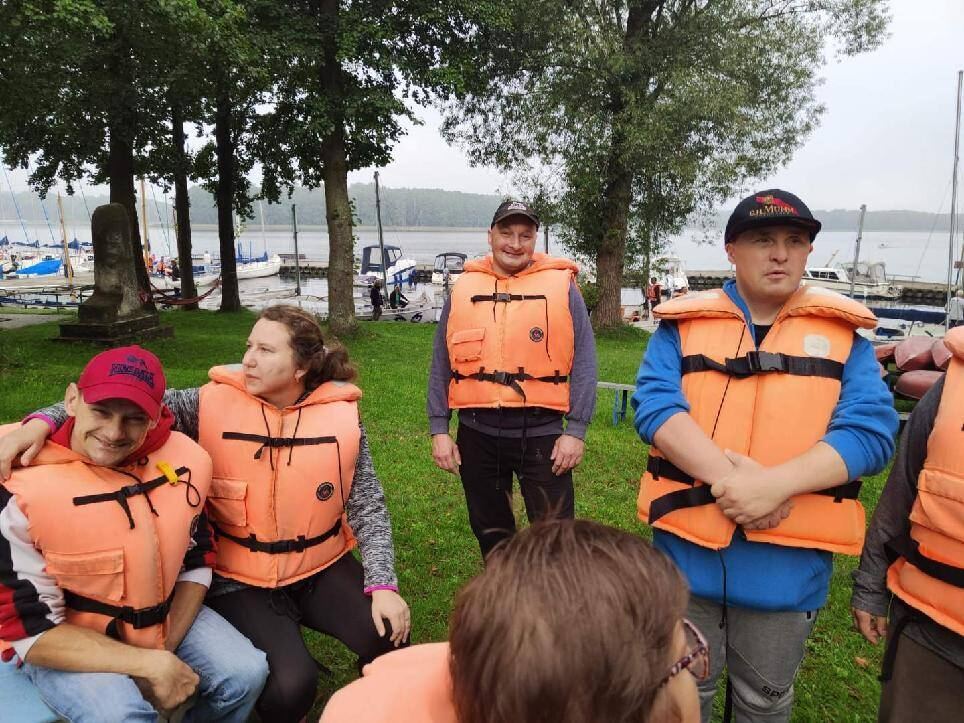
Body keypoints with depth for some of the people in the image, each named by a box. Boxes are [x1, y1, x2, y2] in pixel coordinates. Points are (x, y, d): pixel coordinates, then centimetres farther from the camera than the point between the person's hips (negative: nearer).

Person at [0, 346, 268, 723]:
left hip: (161, 616, 4)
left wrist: (164, 652, -10)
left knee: (246, 673, -7)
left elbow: (196, 562, 1)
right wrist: (149, 664, -24)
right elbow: (31, 630, -20)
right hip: (58, 642, -4)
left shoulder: (181, 459, -12)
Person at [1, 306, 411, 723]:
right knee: (289, 686, -21)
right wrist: (42, 422, -32)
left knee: (390, 641, -17)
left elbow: (367, 505, -5)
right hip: (241, 580, -1)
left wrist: (383, 585, -14)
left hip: (323, 569, 2)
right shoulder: (214, 405, -11)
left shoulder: (340, 416, -9)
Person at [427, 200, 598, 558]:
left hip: (541, 434, -3)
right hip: (478, 434, 3)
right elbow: (441, 365, 8)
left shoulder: (561, 286, 0)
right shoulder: (464, 289, 6)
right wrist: (439, 430, 3)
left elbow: (583, 363, -3)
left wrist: (576, 430, -9)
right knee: (490, 533, 18)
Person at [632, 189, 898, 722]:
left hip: (788, 559, 1)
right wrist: (727, 476, -26)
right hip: (688, 547, 0)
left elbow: (871, 430, -11)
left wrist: (775, 483, -25)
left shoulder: (844, 333, 0)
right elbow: (654, 404, -14)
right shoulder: (683, 323, -1)